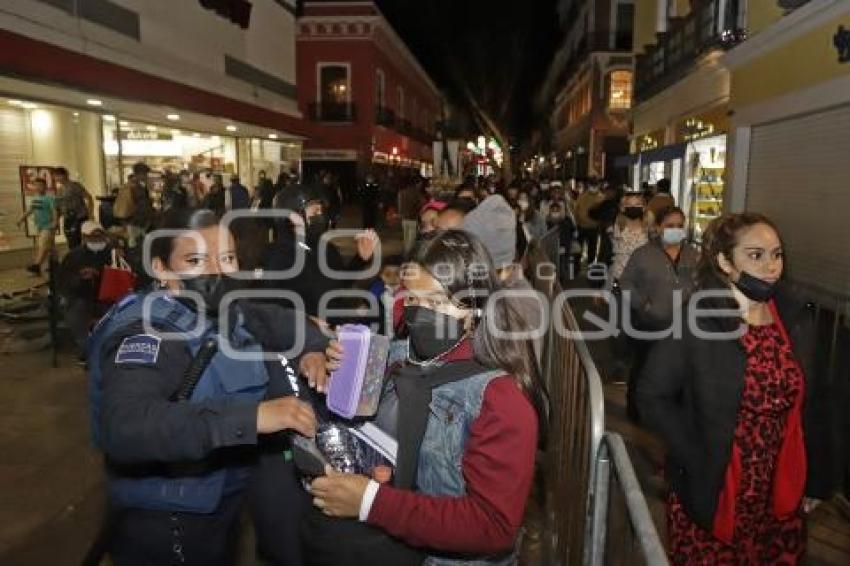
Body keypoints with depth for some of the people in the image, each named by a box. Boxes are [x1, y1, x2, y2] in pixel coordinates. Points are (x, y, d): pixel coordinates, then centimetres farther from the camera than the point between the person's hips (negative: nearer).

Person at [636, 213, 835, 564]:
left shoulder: (798, 318, 1)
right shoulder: (695, 322, -16)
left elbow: (811, 402, 8)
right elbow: (652, 398, -14)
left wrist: (815, 478, 9)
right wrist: (699, 462, -16)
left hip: (782, 495, 5)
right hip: (711, 492, -4)